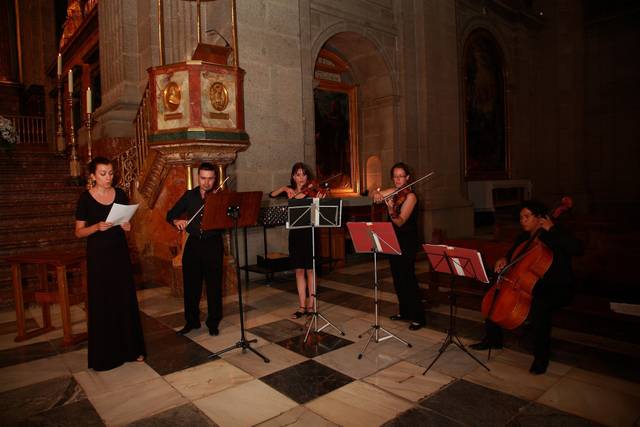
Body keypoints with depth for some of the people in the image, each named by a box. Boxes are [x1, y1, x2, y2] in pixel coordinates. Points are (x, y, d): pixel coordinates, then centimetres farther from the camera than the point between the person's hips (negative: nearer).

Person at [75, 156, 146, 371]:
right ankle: (104, 355, 15)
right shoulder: (85, 198, -5)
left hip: (120, 252, 3)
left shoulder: (120, 194, 4)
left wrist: (127, 226, -9)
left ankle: (130, 348, 18)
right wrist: (97, 227, -22)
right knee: (101, 303, 2)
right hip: (98, 255, -3)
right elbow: (79, 232, -4)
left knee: (126, 299, 6)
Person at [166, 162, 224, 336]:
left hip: (213, 245, -2)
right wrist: (176, 221, -14)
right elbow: (170, 214, 7)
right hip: (193, 244, 3)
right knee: (191, 284, 9)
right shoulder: (189, 195, 8)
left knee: (214, 285, 3)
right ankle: (191, 321, 26)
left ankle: (213, 322, 18)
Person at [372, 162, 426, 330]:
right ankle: (404, 311, 27)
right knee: (398, 278, 13)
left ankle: (418, 317, 0)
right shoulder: (393, 192, 7)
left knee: (408, 278, -8)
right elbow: (374, 194, 16)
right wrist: (377, 194, -7)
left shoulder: (410, 196, -14)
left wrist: (391, 211, -42)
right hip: (393, 240, 8)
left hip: (407, 242, -7)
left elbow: (400, 222, -23)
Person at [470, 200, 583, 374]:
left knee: (539, 305, -37)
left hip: (557, 288, -7)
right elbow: (513, 254, 25)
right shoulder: (524, 237, 10)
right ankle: (493, 338, 16)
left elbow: (577, 249, -30)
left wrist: (552, 229, -28)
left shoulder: (555, 235, -11)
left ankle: (541, 356, -18)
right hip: (529, 284, 8)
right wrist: (505, 260, 2)